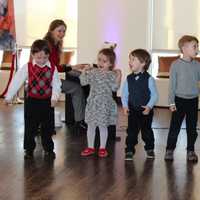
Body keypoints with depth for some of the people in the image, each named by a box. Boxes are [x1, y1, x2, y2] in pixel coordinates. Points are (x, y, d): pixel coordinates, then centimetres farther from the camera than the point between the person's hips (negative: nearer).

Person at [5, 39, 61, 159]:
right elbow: (17, 81, -4)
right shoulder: (28, 67, -7)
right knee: (30, 126, 6)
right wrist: (9, 96, -4)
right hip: (32, 101, 0)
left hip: (46, 101, 1)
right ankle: (29, 149, 20)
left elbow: (56, 85, -3)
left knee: (47, 126, 11)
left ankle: (49, 149, 25)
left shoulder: (52, 68, -6)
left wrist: (54, 97, -19)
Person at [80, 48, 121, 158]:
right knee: (91, 125, 9)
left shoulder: (111, 74, -6)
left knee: (103, 126, 6)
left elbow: (114, 88, -14)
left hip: (104, 104, -3)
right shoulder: (93, 72, 3)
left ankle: (102, 148, 18)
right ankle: (90, 147, 21)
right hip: (92, 102, 3)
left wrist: (118, 77, -22)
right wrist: (84, 71, -1)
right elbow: (83, 82, 3)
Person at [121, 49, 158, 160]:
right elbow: (125, 94, 5)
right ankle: (129, 150, 10)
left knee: (146, 130, 11)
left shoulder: (149, 79, -10)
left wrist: (149, 106, -18)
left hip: (146, 110, -2)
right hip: (132, 110, 2)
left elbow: (154, 95, -8)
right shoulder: (129, 79, 1)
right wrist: (125, 106, -7)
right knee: (131, 131, 1)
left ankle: (150, 149, 30)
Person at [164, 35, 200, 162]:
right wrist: (172, 102, -7)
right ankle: (170, 149, 14)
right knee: (175, 126, 2)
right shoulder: (176, 65, -9)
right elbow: (172, 84, -6)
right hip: (180, 100, -3)